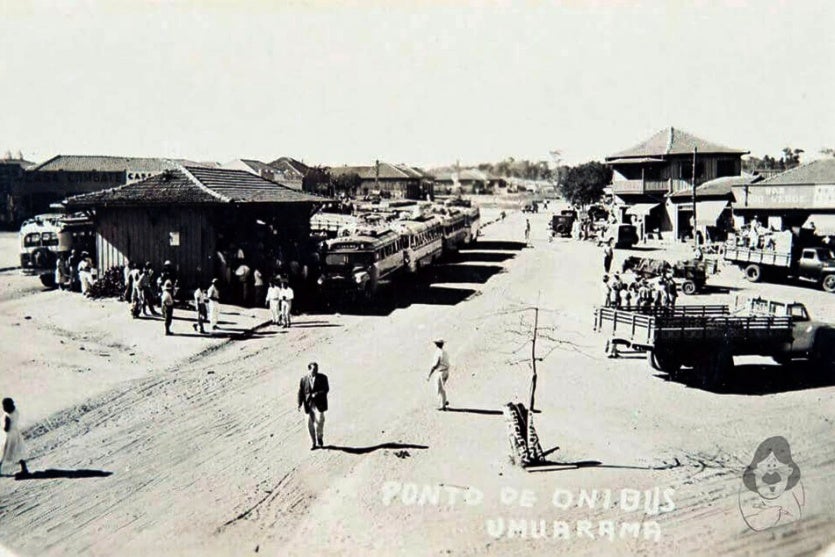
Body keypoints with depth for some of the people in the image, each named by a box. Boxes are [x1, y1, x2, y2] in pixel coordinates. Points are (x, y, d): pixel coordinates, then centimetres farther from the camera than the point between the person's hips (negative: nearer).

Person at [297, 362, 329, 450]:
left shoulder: (322, 377, 0)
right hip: (308, 404, 2)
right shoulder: (303, 379, 4)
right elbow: (300, 392, 5)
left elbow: (326, 389, -5)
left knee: (319, 420, -16)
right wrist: (300, 404, -4)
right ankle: (313, 443, 16)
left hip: (319, 404, -2)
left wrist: (317, 393, -20)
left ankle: (320, 437, 12)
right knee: (310, 423, 3)